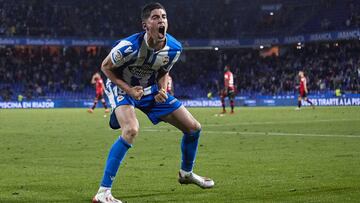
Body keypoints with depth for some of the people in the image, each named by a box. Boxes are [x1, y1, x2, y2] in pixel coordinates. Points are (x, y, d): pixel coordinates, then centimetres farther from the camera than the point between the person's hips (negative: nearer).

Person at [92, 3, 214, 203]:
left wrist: (162, 90, -15)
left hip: (151, 89, 6)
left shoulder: (174, 48, -15)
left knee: (194, 127, 5)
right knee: (131, 130, -35)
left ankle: (186, 173, 35)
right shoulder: (130, 46, -31)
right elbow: (106, 67, -15)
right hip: (122, 87, -6)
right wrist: (129, 89, -26)